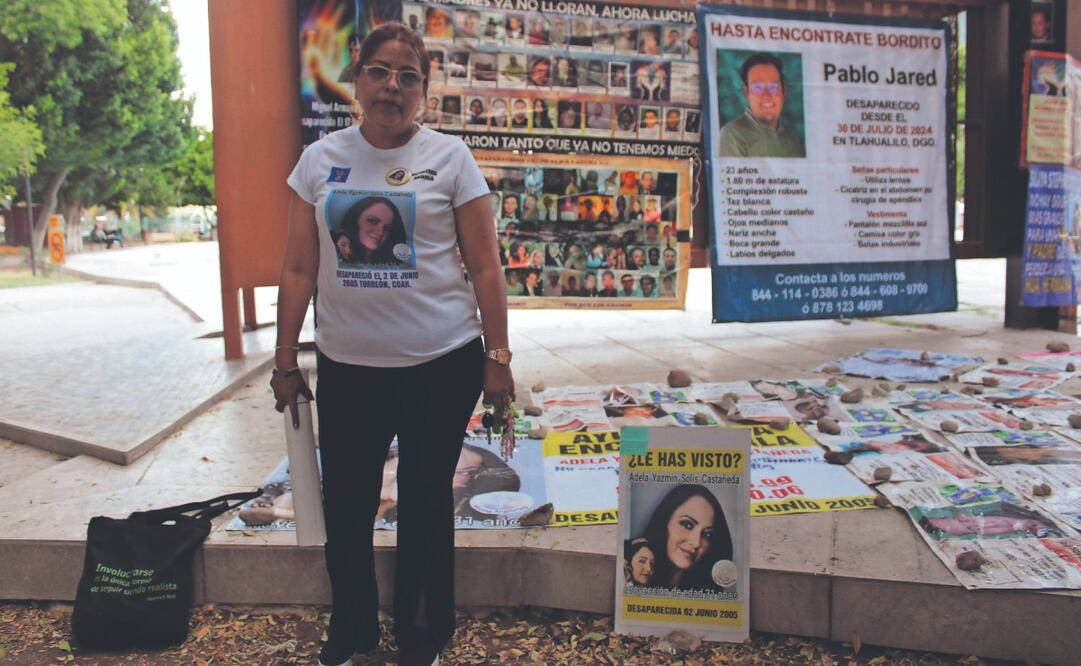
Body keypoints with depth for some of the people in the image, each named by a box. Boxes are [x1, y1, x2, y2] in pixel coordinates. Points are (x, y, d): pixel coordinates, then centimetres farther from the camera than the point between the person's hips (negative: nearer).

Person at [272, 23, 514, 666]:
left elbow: (485, 267, -2)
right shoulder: (320, 159, 5)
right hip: (347, 365, 2)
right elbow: (299, 269, 7)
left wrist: (498, 359, -5)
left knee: (426, 502, 11)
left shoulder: (449, 157, -2)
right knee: (346, 503, 10)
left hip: (442, 363, -2)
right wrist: (286, 360, 7)